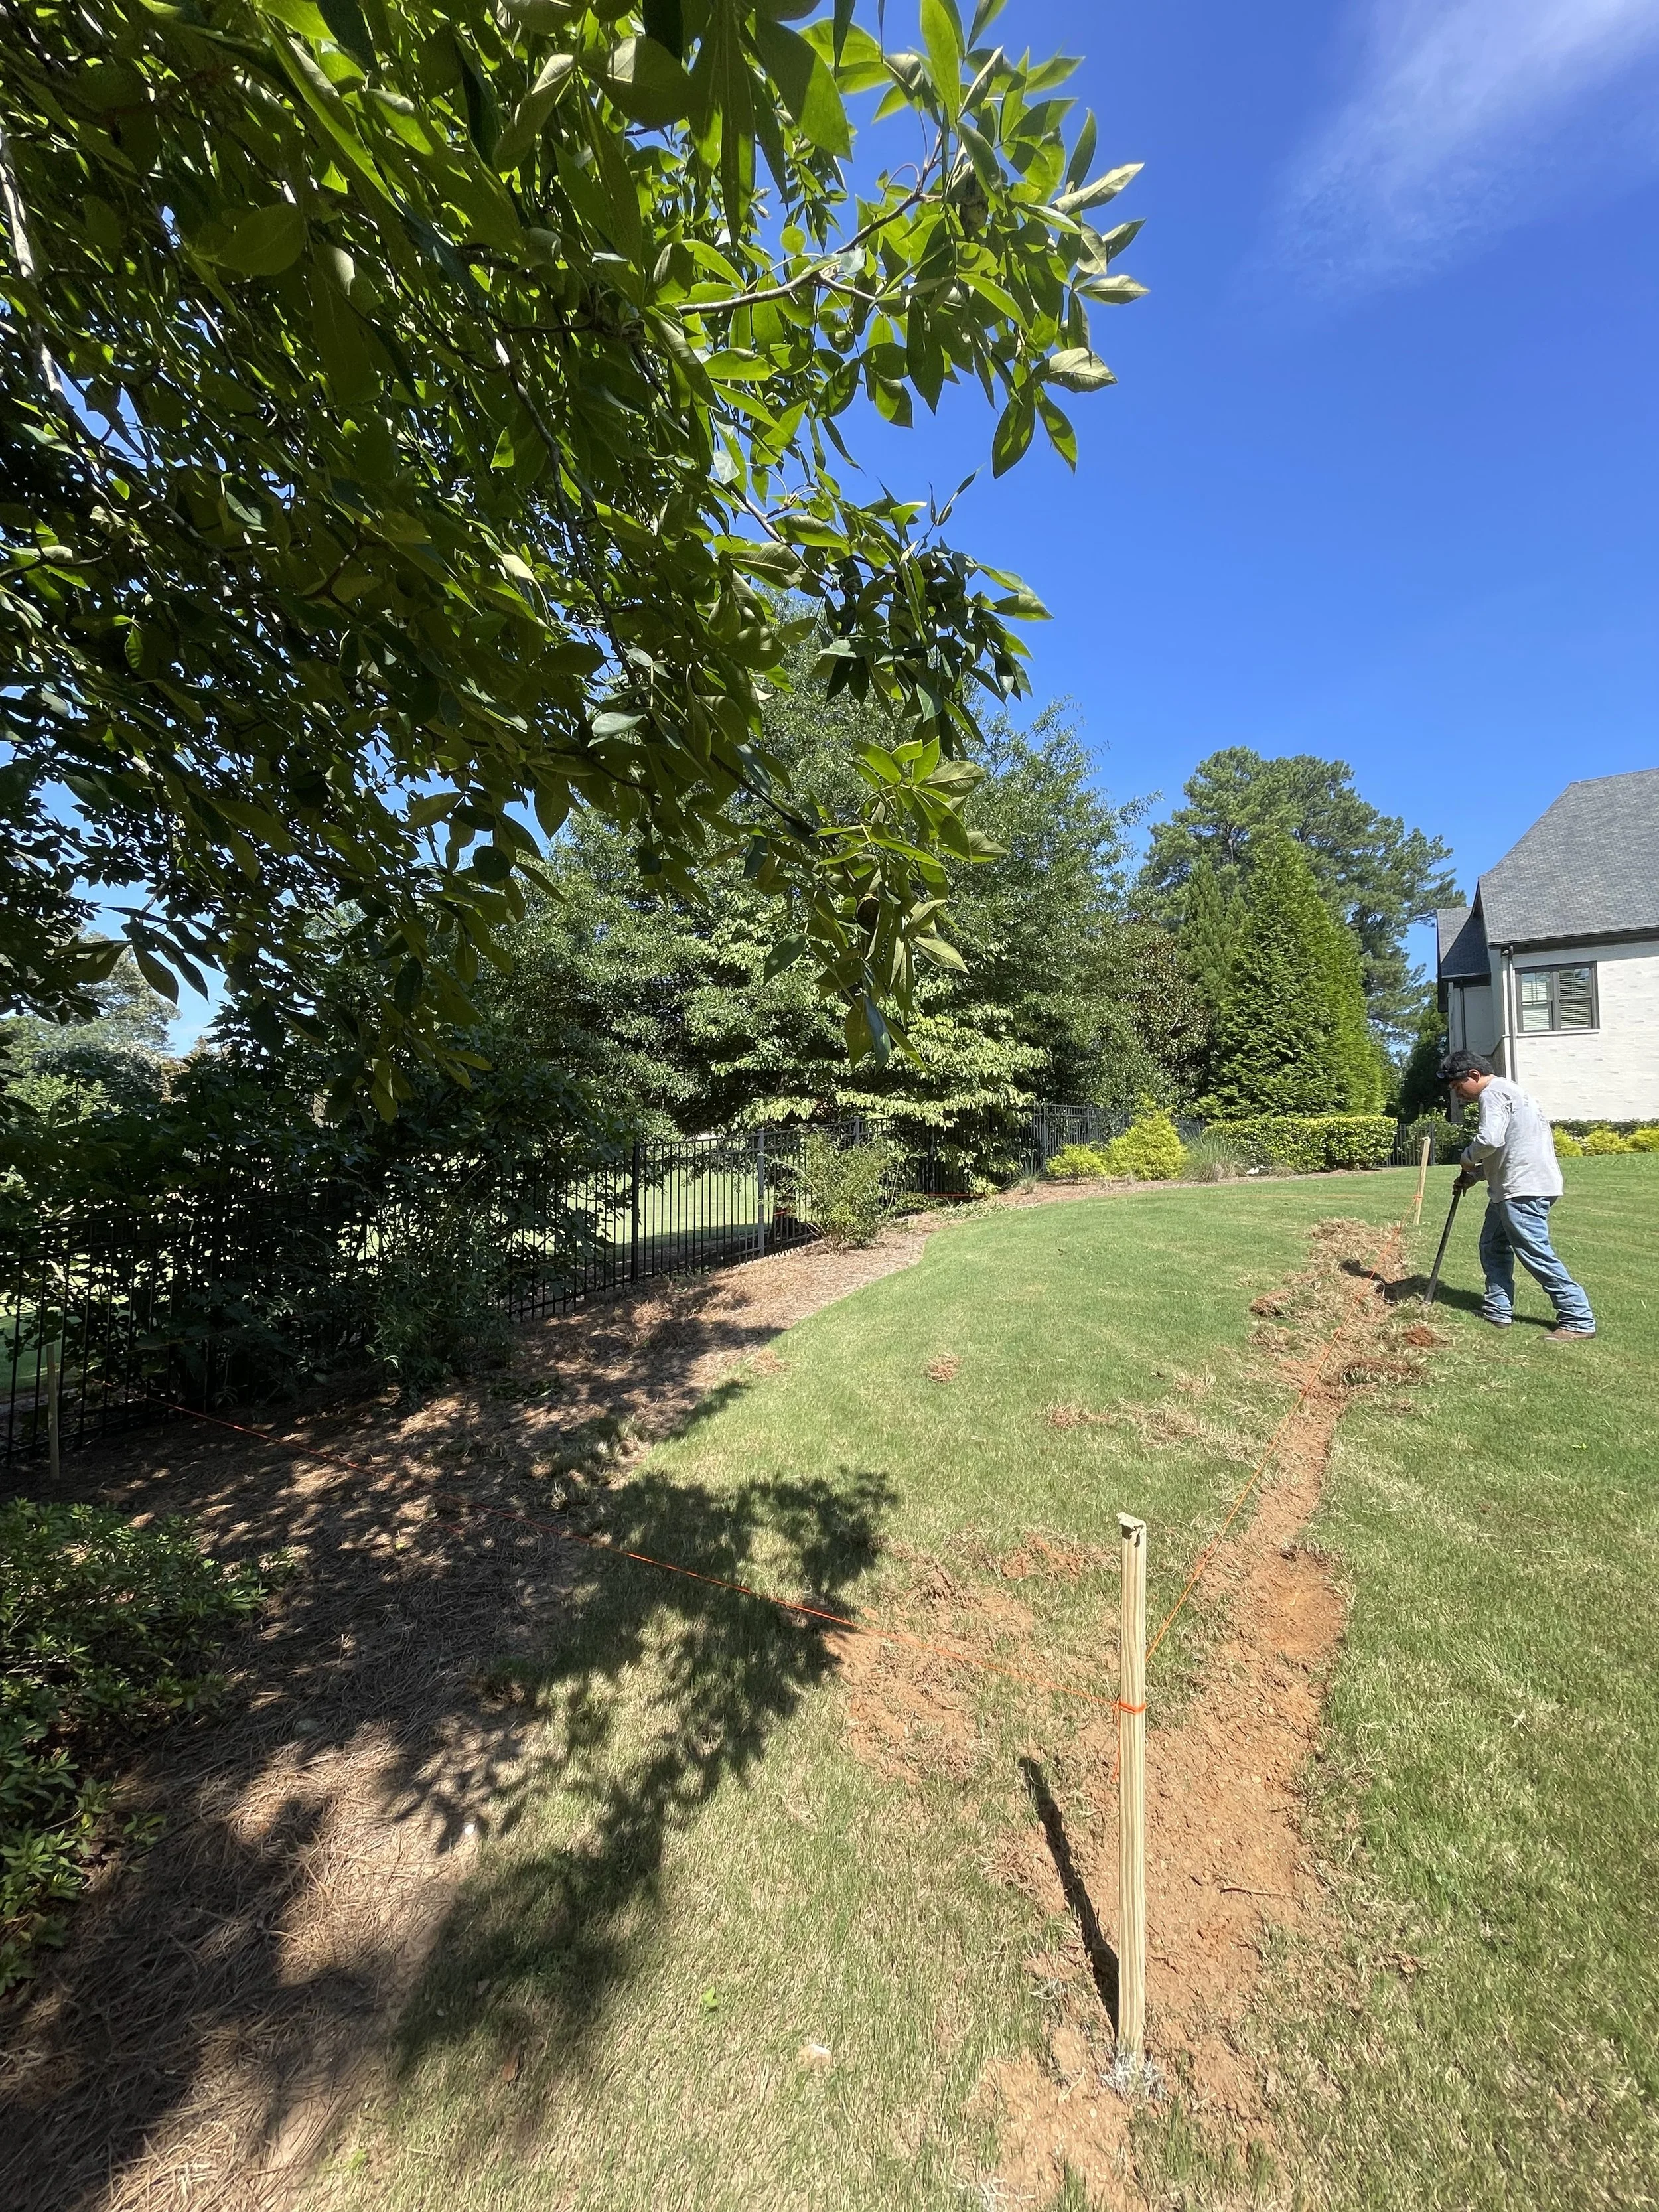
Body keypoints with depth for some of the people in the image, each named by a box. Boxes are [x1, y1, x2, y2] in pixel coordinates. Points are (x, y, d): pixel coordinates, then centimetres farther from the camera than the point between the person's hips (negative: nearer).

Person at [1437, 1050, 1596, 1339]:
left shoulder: (1493, 1092, -10)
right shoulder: (1504, 1091, 23)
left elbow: (1490, 1140, -24)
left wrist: (1467, 1160, -4)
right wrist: (1475, 1174, 16)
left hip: (1524, 1187, -11)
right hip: (1514, 1186, 11)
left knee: (1536, 1254, -7)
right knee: (1493, 1246, 14)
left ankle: (1579, 1320, -1)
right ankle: (1498, 1310, 19)